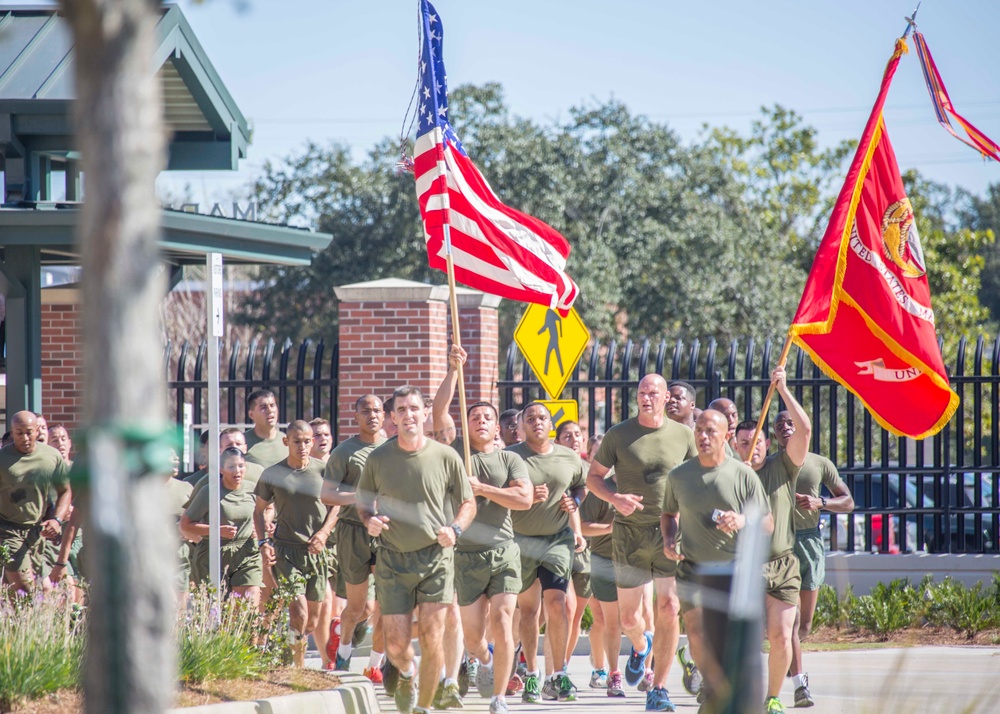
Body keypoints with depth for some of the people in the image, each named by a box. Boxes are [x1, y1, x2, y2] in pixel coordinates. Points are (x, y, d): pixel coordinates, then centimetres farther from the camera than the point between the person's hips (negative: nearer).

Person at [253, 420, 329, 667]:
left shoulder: (323, 471, 2)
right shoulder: (272, 474, 0)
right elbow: (259, 510, 11)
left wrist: (324, 531, -2)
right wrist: (263, 542, -2)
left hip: (317, 550, 2)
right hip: (286, 550, -2)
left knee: (313, 618, 6)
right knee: (299, 614, -14)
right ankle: (298, 668, -5)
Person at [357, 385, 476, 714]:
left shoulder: (446, 457, 0)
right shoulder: (378, 459, 3)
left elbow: (468, 504, 9)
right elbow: (363, 502, 16)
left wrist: (455, 529, -10)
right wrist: (369, 520, -7)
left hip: (435, 556, -1)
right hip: (393, 560, 1)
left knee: (431, 636, -8)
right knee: (396, 643, -1)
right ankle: (406, 675, 35)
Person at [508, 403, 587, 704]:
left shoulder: (569, 459, 8)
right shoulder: (510, 457, -4)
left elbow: (580, 488, 24)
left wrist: (574, 501, 3)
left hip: (558, 539, 1)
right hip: (521, 540, -1)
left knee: (556, 602, -11)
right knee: (528, 608, 4)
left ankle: (558, 676, -6)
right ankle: (531, 676, 14)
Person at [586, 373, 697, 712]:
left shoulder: (683, 435, 3)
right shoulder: (618, 435, 1)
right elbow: (593, 477, 6)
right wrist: (615, 498, -12)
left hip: (670, 532, 0)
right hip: (630, 534, 0)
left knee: (668, 608, -10)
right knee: (628, 617, 4)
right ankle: (641, 645, 42)